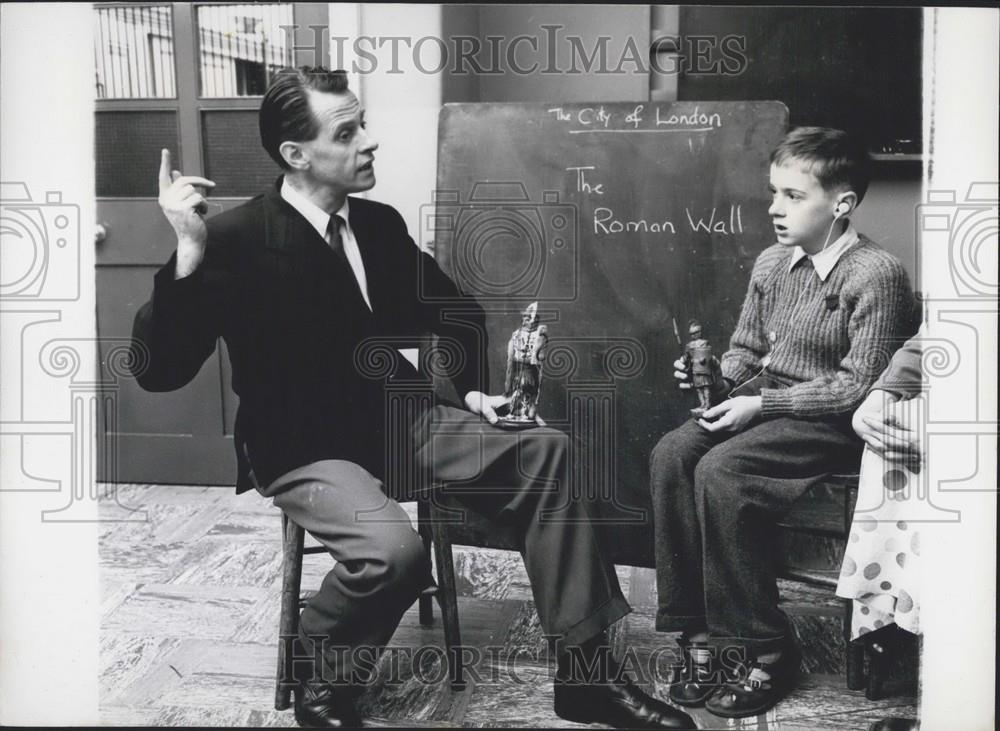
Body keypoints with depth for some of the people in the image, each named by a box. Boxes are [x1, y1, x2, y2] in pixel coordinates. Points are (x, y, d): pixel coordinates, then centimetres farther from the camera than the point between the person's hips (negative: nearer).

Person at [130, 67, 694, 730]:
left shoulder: (380, 223, 5)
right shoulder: (237, 240, -14)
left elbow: (454, 313, 20)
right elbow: (159, 372, -20)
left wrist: (470, 386, 4)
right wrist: (189, 253, -32)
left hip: (398, 419, 6)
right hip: (304, 452, -6)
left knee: (545, 451, -12)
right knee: (393, 549, -34)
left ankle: (584, 669, -6)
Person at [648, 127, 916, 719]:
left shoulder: (876, 275, -13)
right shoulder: (772, 264, 10)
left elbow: (858, 386, -17)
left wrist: (762, 403, -19)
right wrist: (716, 378, -2)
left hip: (833, 422, -7)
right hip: (762, 402, 7)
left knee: (721, 471, -30)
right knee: (671, 455, -19)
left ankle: (761, 652, -15)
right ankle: (700, 633, -13)